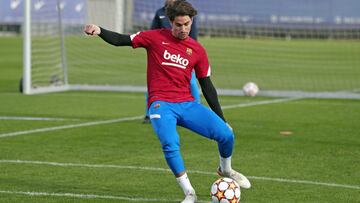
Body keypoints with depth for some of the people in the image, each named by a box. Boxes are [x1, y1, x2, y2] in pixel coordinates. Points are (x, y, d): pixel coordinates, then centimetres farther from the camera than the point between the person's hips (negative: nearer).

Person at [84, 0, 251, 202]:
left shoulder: (198, 50, 10)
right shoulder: (156, 38, 3)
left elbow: (207, 87, 13)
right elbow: (121, 40, 2)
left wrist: (222, 119, 12)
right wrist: (100, 31, -17)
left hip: (187, 103, 3)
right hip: (161, 104, -3)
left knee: (226, 134, -12)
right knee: (170, 144, -30)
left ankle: (226, 170, 21)